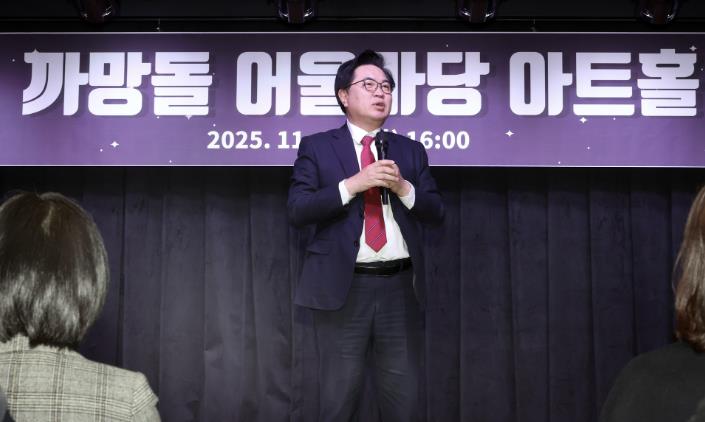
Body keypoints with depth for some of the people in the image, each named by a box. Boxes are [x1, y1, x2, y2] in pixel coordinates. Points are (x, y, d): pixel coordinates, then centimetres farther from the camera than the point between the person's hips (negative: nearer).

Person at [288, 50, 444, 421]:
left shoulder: (411, 150, 12)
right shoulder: (317, 147, 3)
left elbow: (436, 213, 8)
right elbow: (297, 210, -7)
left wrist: (403, 188, -11)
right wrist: (351, 185, -17)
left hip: (401, 287, 3)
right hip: (343, 286, -3)